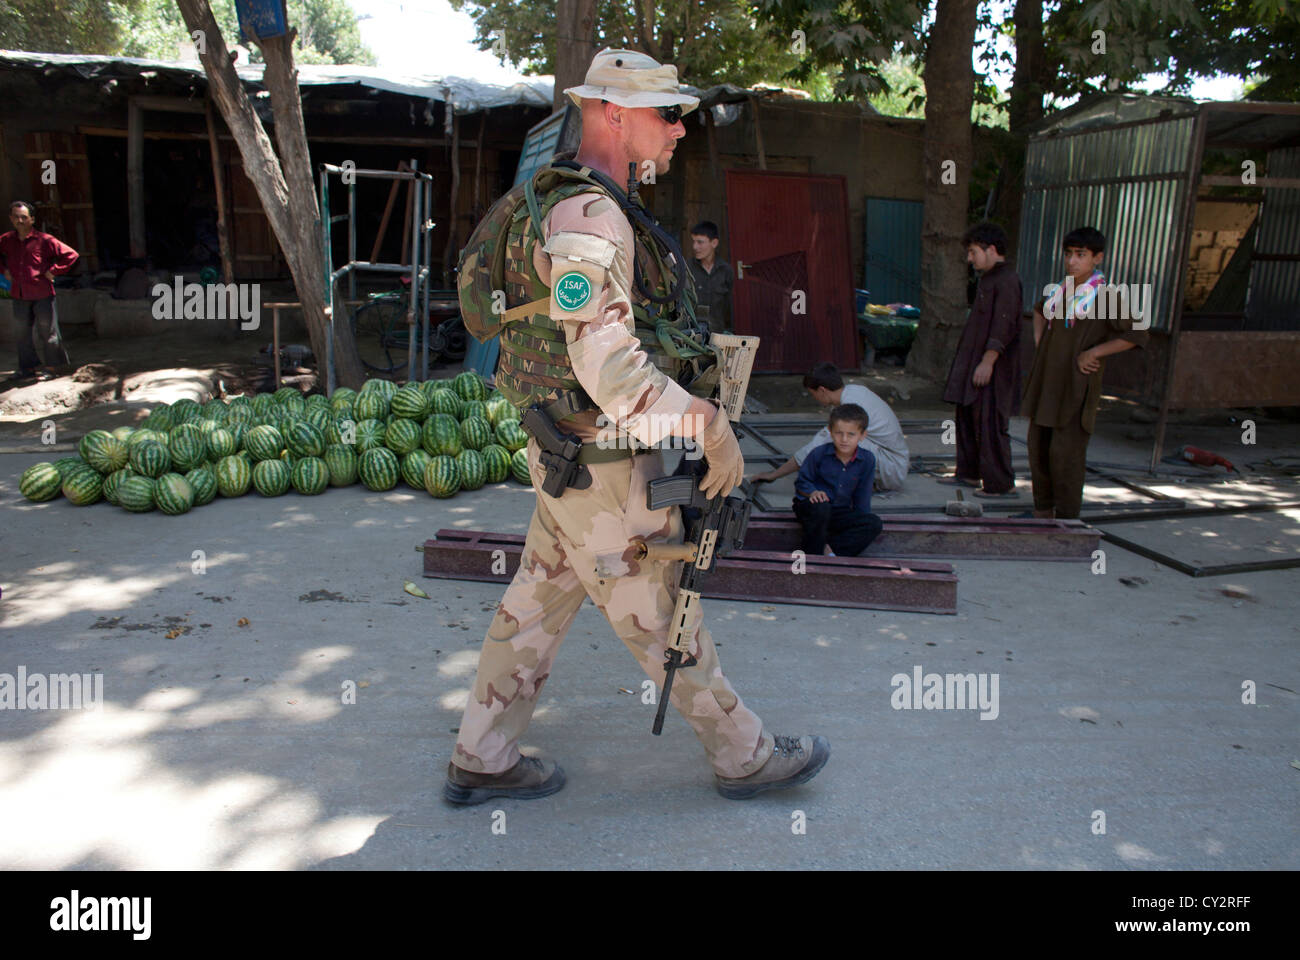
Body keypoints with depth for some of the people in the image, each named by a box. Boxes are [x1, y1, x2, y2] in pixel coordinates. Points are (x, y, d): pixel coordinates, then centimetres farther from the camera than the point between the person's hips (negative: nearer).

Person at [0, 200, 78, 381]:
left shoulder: (44, 240, -9)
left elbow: (71, 255, -7)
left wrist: (53, 271, -10)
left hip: (42, 294, -5)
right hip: (19, 295, 5)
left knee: (46, 331, 3)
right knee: (21, 333, 12)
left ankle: (50, 367, 14)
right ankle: (29, 366, 24)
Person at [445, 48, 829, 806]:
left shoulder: (589, 209, 13)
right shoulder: (590, 218, -21)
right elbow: (606, 360, -29)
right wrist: (711, 429, -24)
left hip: (569, 455, 10)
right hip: (603, 466, -10)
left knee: (539, 606, 16)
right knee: (663, 618, 5)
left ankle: (481, 761, 28)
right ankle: (745, 756, 23)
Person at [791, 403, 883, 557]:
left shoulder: (867, 460, -6)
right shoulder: (819, 454, -13)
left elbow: (862, 496, 2)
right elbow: (802, 482, -3)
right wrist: (812, 492, -26)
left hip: (841, 513, 3)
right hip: (809, 505, -3)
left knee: (874, 523, -21)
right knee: (821, 507, -40)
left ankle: (829, 548, -29)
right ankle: (812, 556, -24)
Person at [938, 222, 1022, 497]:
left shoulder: (1006, 281, -15)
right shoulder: (988, 278, 17)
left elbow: (1003, 327, -22)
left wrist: (987, 362, -24)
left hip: (992, 369, -10)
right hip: (974, 363, 10)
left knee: (990, 423, -8)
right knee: (967, 417, 16)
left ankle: (1001, 484, -2)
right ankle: (969, 473, 26)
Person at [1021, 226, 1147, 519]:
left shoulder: (1103, 295, -9)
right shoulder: (1059, 291, 10)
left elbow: (1136, 335, -15)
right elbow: (1039, 310, 33)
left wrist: (1093, 352, -15)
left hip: (1076, 386, -7)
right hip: (1046, 382, 7)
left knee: (1065, 453, -6)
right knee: (1038, 448, 11)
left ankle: (1066, 519, 3)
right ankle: (1042, 511, 23)